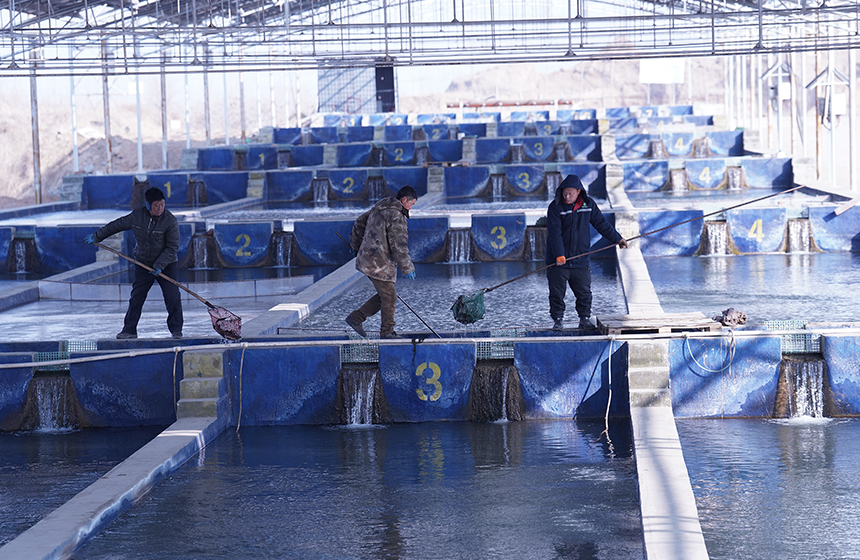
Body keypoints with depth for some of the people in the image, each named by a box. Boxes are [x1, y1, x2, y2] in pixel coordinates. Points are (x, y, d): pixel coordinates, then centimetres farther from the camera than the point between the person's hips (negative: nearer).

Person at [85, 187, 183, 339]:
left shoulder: (171, 221, -16)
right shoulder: (137, 216, -7)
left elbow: (172, 247, -15)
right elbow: (116, 226, 7)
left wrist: (159, 265, -23)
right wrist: (96, 236, 14)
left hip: (166, 265, -3)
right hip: (143, 265, 3)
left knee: (173, 297, -10)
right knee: (136, 298, 4)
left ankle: (176, 329, 2)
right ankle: (129, 330, 13)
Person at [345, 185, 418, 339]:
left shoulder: (379, 209, 13)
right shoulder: (396, 216, -16)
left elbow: (359, 224, 25)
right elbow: (398, 245, -19)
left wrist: (357, 245, 39)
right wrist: (407, 268, -13)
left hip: (367, 259, 10)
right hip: (379, 263, -10)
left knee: (384, 295, 16)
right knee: (389, 296, 1)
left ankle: (356, 317, 17)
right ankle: (387, 332, 11)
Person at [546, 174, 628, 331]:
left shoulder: (588, 204, 3)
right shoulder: (555, 207, -9)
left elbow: (601, 223, 15)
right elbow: (554, 234, -15)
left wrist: (617, 239, 20)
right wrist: (559, 255, -24)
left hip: (580, 259, 3)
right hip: (558, 261, -3)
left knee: (584, 292, 5)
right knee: (557, 293, 0)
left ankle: (585, 318, 18)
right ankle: (558, 319, 13)